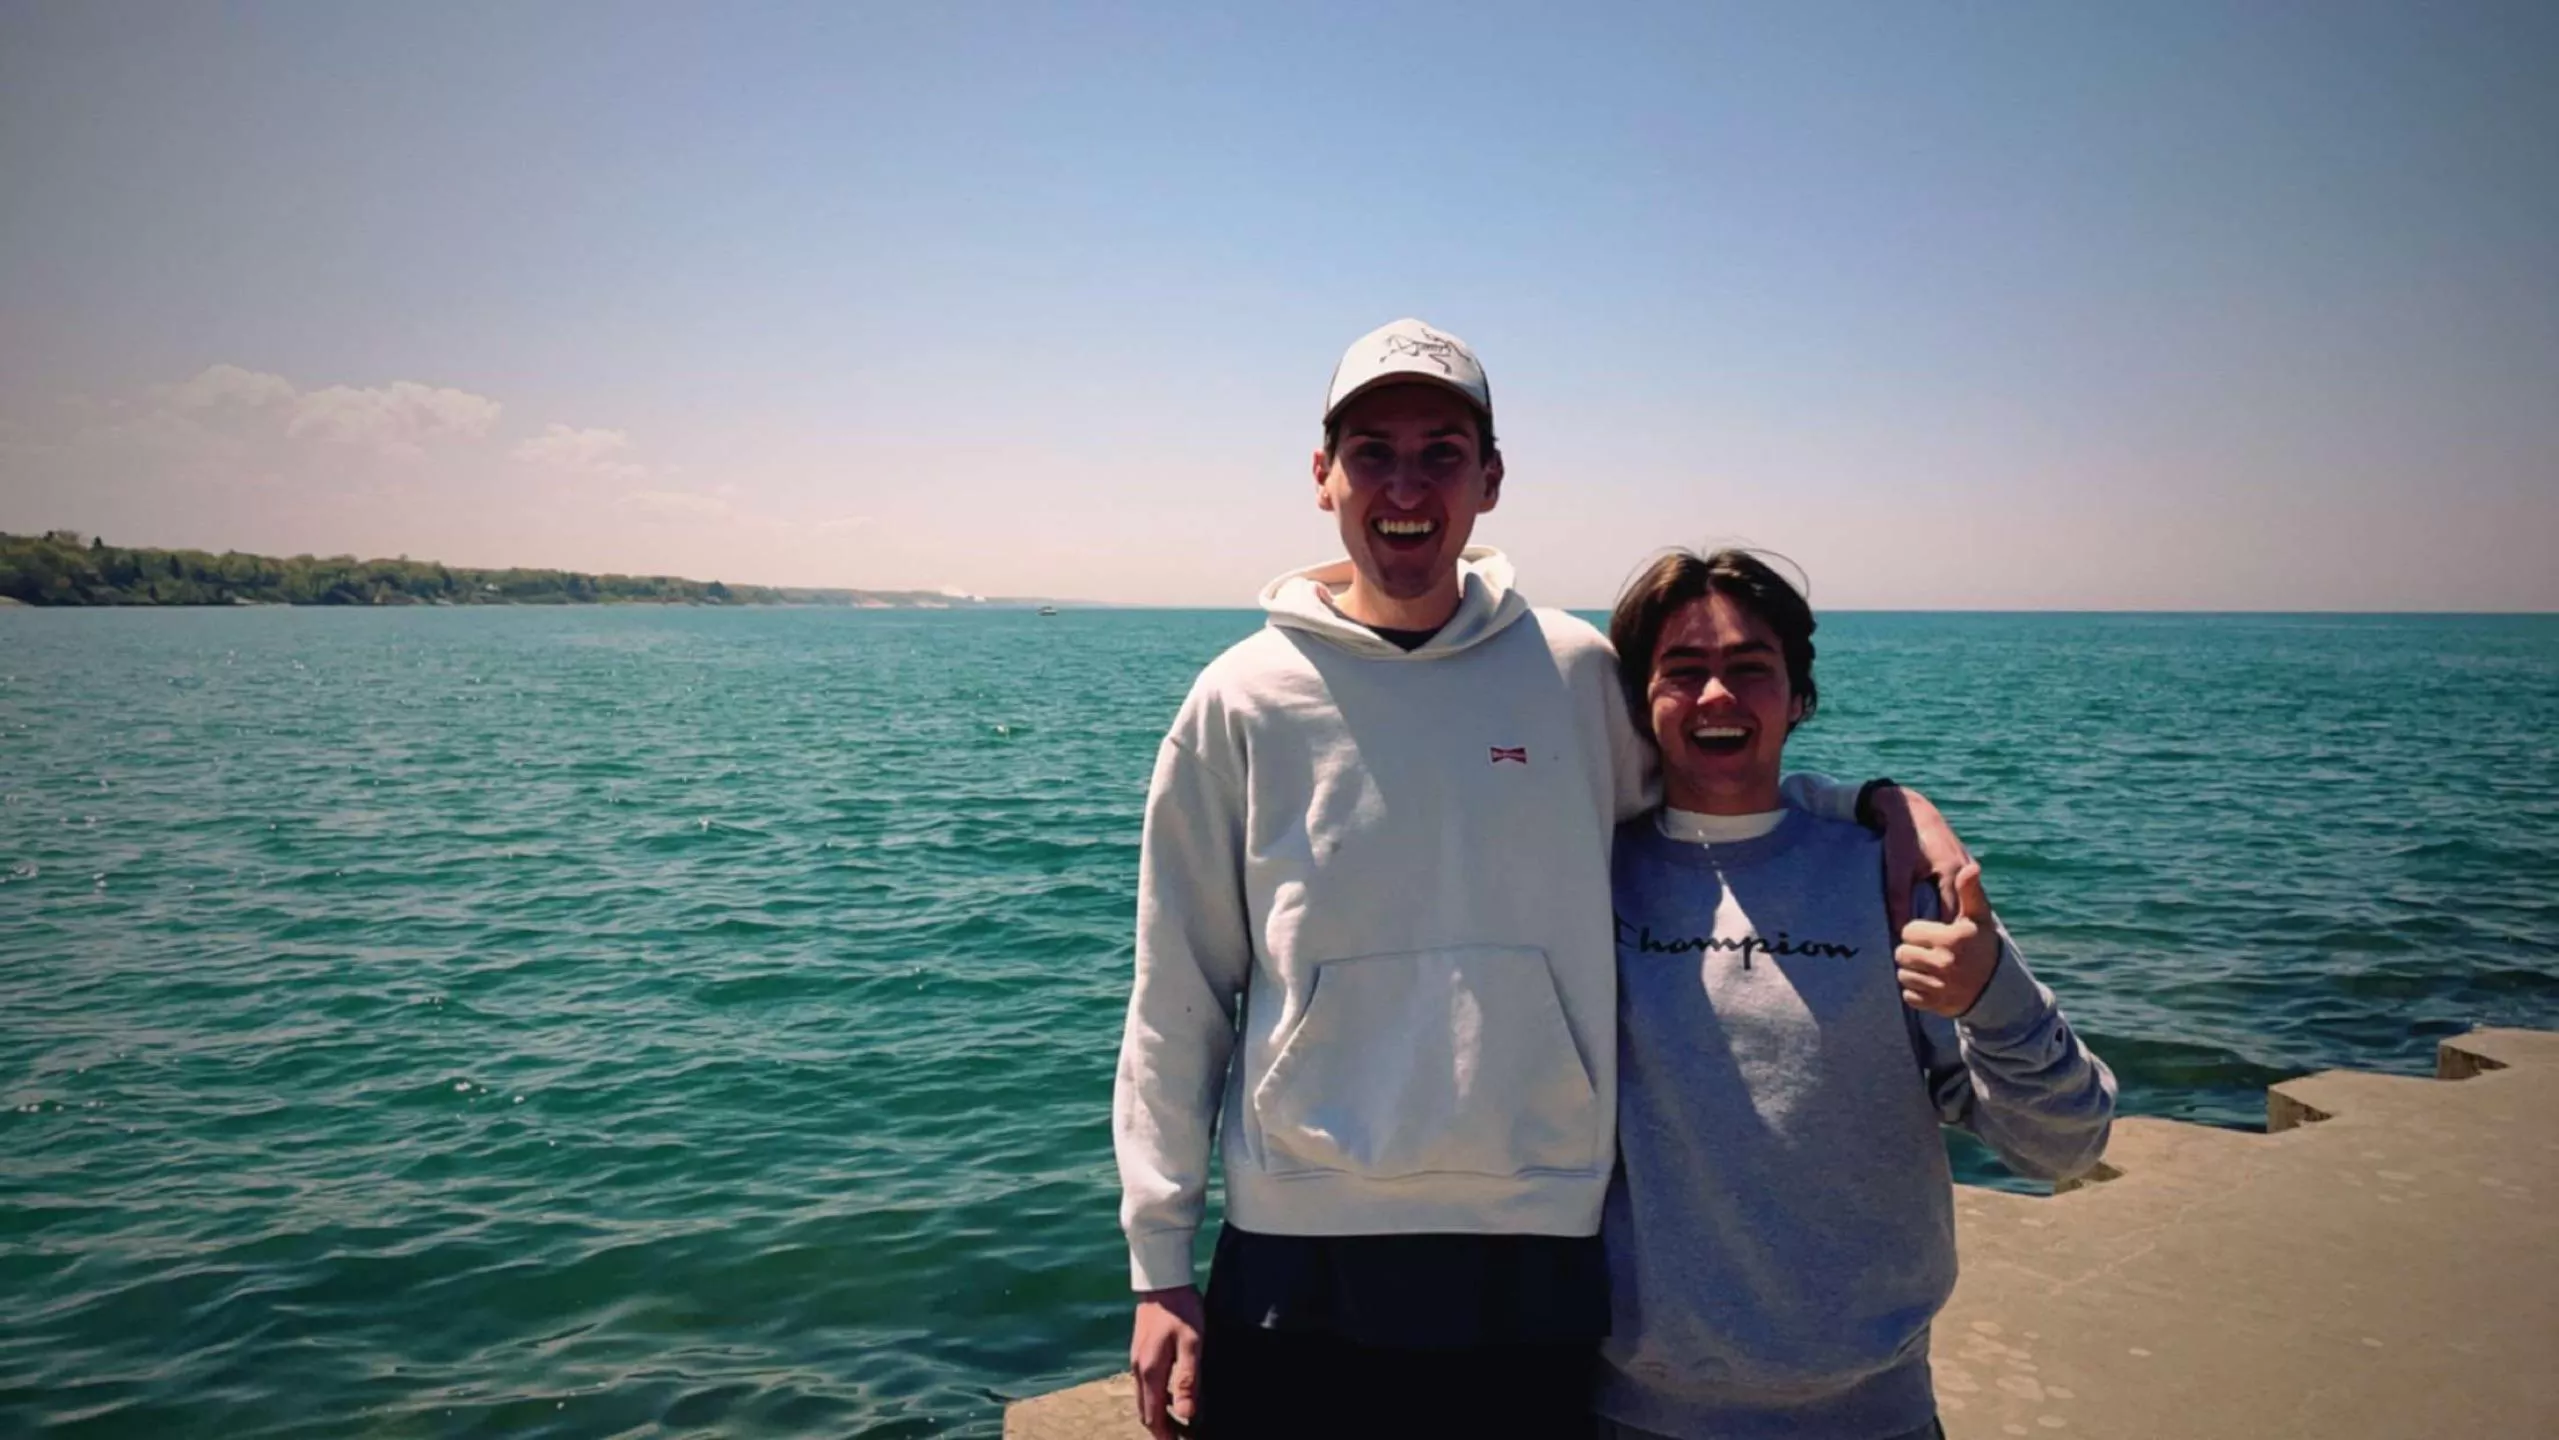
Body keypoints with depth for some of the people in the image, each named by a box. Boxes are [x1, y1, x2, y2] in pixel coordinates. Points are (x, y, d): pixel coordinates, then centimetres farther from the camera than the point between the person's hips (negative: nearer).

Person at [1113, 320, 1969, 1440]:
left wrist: (1878, 796, -2)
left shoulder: (1580, 674, -1)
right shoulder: (1242, 703, -4)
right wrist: (1159, 1267, 0)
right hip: (1294, 1257, -1)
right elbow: (1178, 1002, 0)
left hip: (1538, 1255, 1)